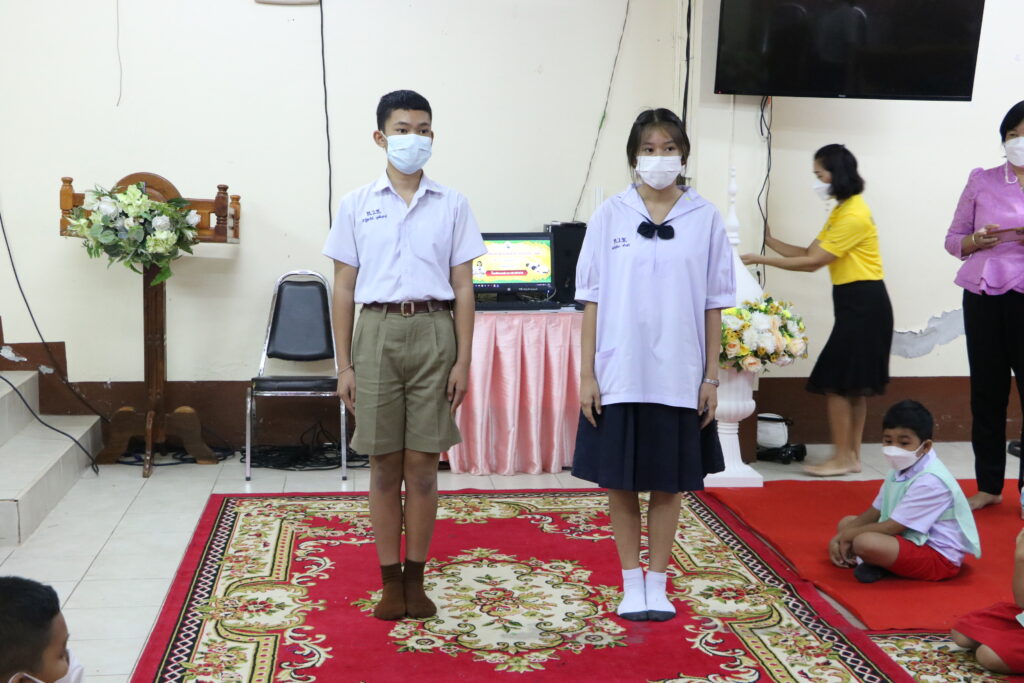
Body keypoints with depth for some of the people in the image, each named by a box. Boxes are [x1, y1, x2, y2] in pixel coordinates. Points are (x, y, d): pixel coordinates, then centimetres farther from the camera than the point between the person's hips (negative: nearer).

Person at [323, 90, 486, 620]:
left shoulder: (452, 205, 6)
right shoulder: (357, 205, 6)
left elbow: (463, 287, 5)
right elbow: (344, 288, 6)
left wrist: (463, 360, -1)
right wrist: (344, 364, 1)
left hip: (434, 333, 0)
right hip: (378, 332, 0)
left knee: (422, 465, 4)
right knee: (384, 465, 5)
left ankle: (416, 579, 17)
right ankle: (390, 581, 16)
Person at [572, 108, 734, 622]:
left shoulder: (705, 219, 2)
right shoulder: (610, 216, 0)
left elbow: (714, 304, 4)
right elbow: (592, 300, 1)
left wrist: (711, 377, 1)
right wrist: (586, 374, -4)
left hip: (679, 379, 0)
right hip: (619, 376, 0)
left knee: (669, 483, 9)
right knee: (620, 482, 6)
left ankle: (657, 584, 22)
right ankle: (631, 584, 21)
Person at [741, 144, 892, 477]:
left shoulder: (854, 215, -17)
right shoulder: (841, 211, 16)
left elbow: (812, 262, -18)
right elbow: (810, 253, 10)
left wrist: (760, 260, -15)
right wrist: (771, 241, 1)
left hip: (864, 304, -10)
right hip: (855, 303, 10)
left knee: (835, 382, -7)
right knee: (853, 384, 11)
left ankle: (842, 459, -1)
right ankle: (852, 456, 17)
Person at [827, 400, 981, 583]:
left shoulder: (930, 481, -25)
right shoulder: (901, 470, 5)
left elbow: (892, 527, -24)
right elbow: (874, 512, 11)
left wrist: (850, 535, -12)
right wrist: (840, 537, -2)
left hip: (939, 557, -10)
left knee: (864, 543, -34)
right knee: (846, 522, 13)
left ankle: (879, 566, -1)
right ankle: (879, 562, -7)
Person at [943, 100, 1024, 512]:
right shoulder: (982, 181, 9)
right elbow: (953, 238, 11)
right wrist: (976, 240, -11)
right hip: (983, 296, 2)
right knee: (986, 390, 6)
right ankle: (989, 485, 17)